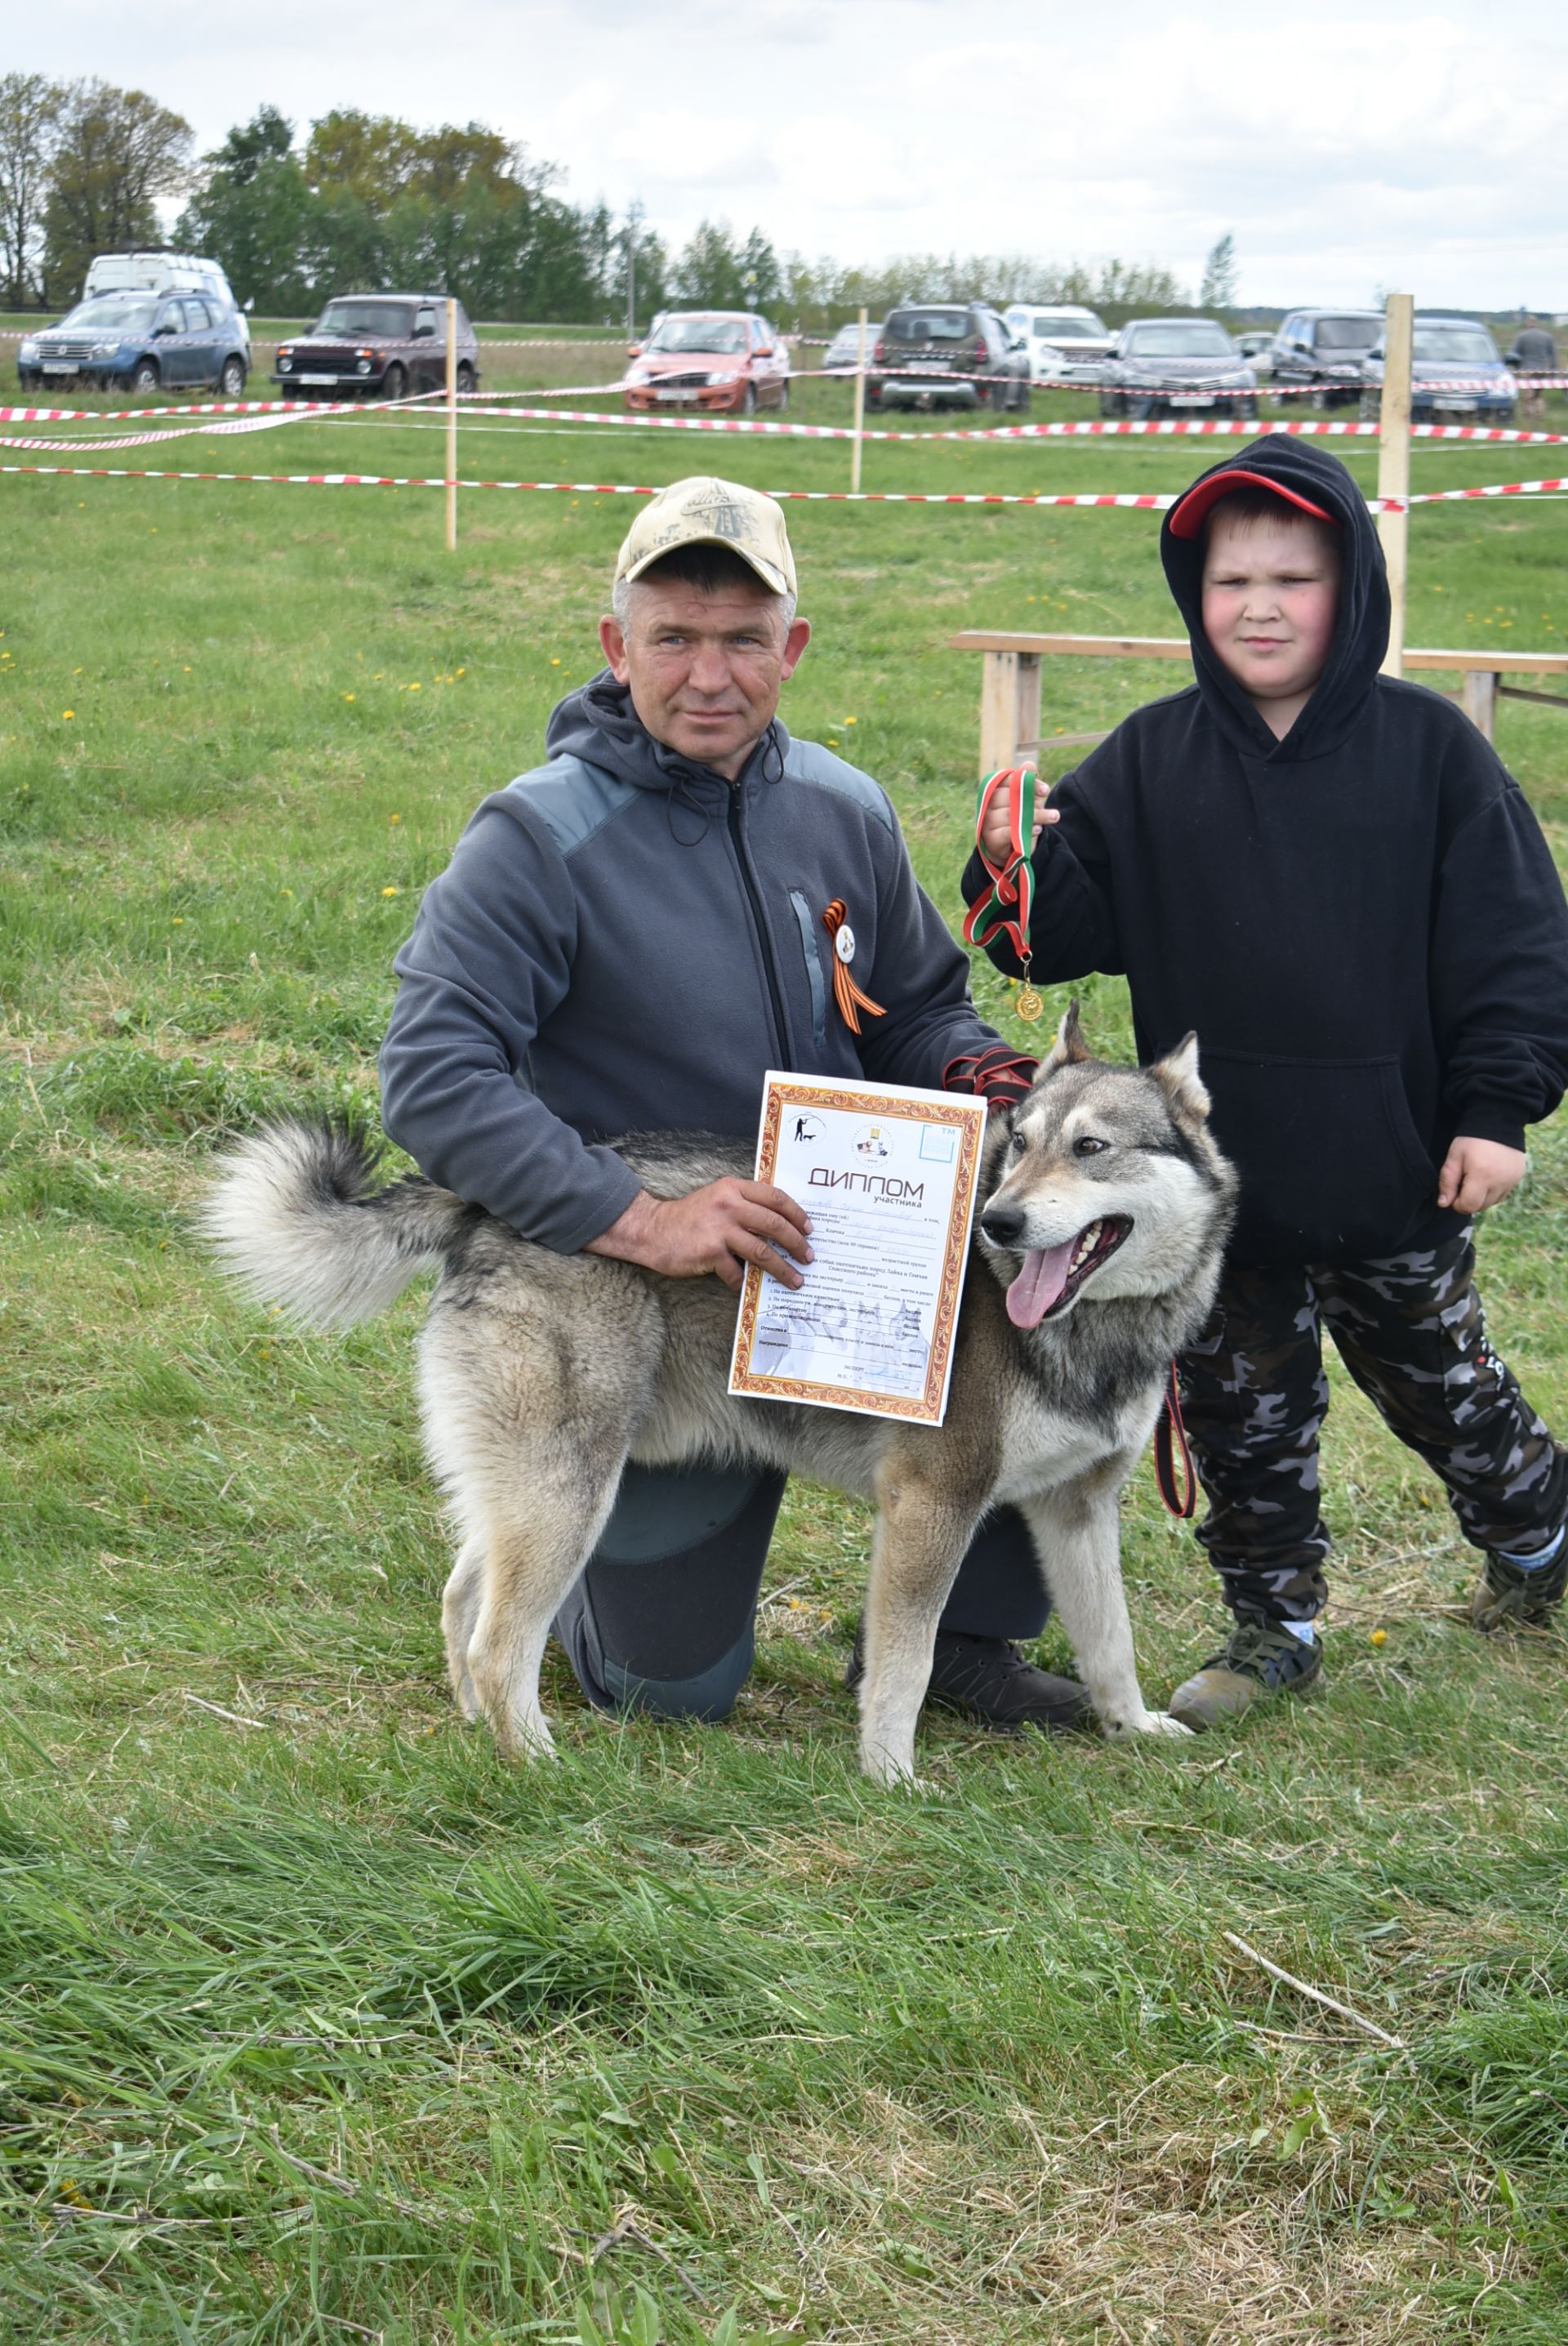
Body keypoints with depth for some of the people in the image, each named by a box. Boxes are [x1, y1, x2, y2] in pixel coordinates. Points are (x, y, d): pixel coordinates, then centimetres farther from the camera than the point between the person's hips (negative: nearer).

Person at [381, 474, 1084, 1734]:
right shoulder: (541, 837, -18)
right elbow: (433, 1077, -26)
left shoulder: (842, 810, -2)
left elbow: (918, 1007, 11)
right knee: (676, 1687, 3)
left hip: (848, 1244, 4)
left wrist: (972, 1066, -14)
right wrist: (640, 1220, -35)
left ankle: (961, 1631, 5)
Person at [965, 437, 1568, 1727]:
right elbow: (1067, 932, -2)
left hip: (1393, 1172, -2)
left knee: (1441, 1380, 17)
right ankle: (1274, 1624, 28)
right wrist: (1021, 871, -23)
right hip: (1222, 1177, 2)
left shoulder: (1427, 747, -8)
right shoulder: (1151, 761, -2)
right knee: (1243, 1410, 12)